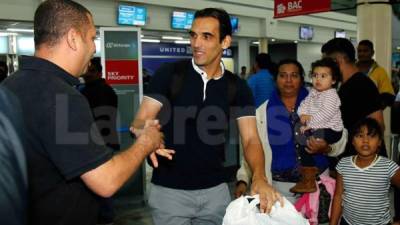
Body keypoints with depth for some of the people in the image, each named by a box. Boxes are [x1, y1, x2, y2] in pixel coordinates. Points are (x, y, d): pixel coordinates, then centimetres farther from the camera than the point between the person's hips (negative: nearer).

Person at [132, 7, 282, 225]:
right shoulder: (169, 74, -8)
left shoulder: (237, 87, -1)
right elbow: (140, 122, -12)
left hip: (215, 190, 3)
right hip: (169, 190, -2)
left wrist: (259, 178, -25)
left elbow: (251, 139, -7)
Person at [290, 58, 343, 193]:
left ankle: (309, 181, -15)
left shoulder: (331, 95, -13)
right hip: (316, 127, 10)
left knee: (304, 142, -21)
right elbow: (304, 104, 9)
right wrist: (303, 114, -13)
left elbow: (324, 114, -24)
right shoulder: (313, 92, 14)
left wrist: (309, 124, -24)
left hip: (330, 130, -9)